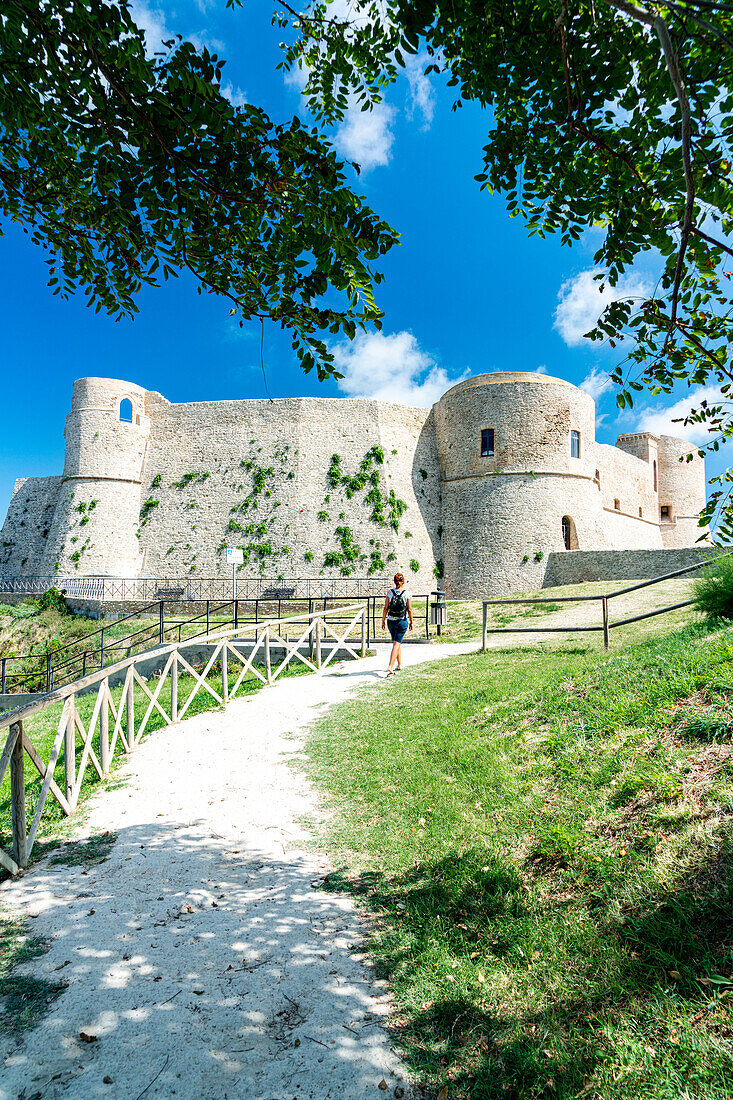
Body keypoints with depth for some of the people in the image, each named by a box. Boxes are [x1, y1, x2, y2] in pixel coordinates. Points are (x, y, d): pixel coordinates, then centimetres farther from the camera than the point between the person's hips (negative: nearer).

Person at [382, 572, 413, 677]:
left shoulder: (390, 593, -4)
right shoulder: (407, 594, -7)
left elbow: (386, 608, -2)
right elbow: (409, 610, -4)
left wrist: (383, 621, 6)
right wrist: (411, 622, 7)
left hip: (391, 621, 2)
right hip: (402, 621, -2)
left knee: (396, 643, 20)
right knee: (397, 644, -2)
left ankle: (399, 664, 29)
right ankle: (390, 667, -15)